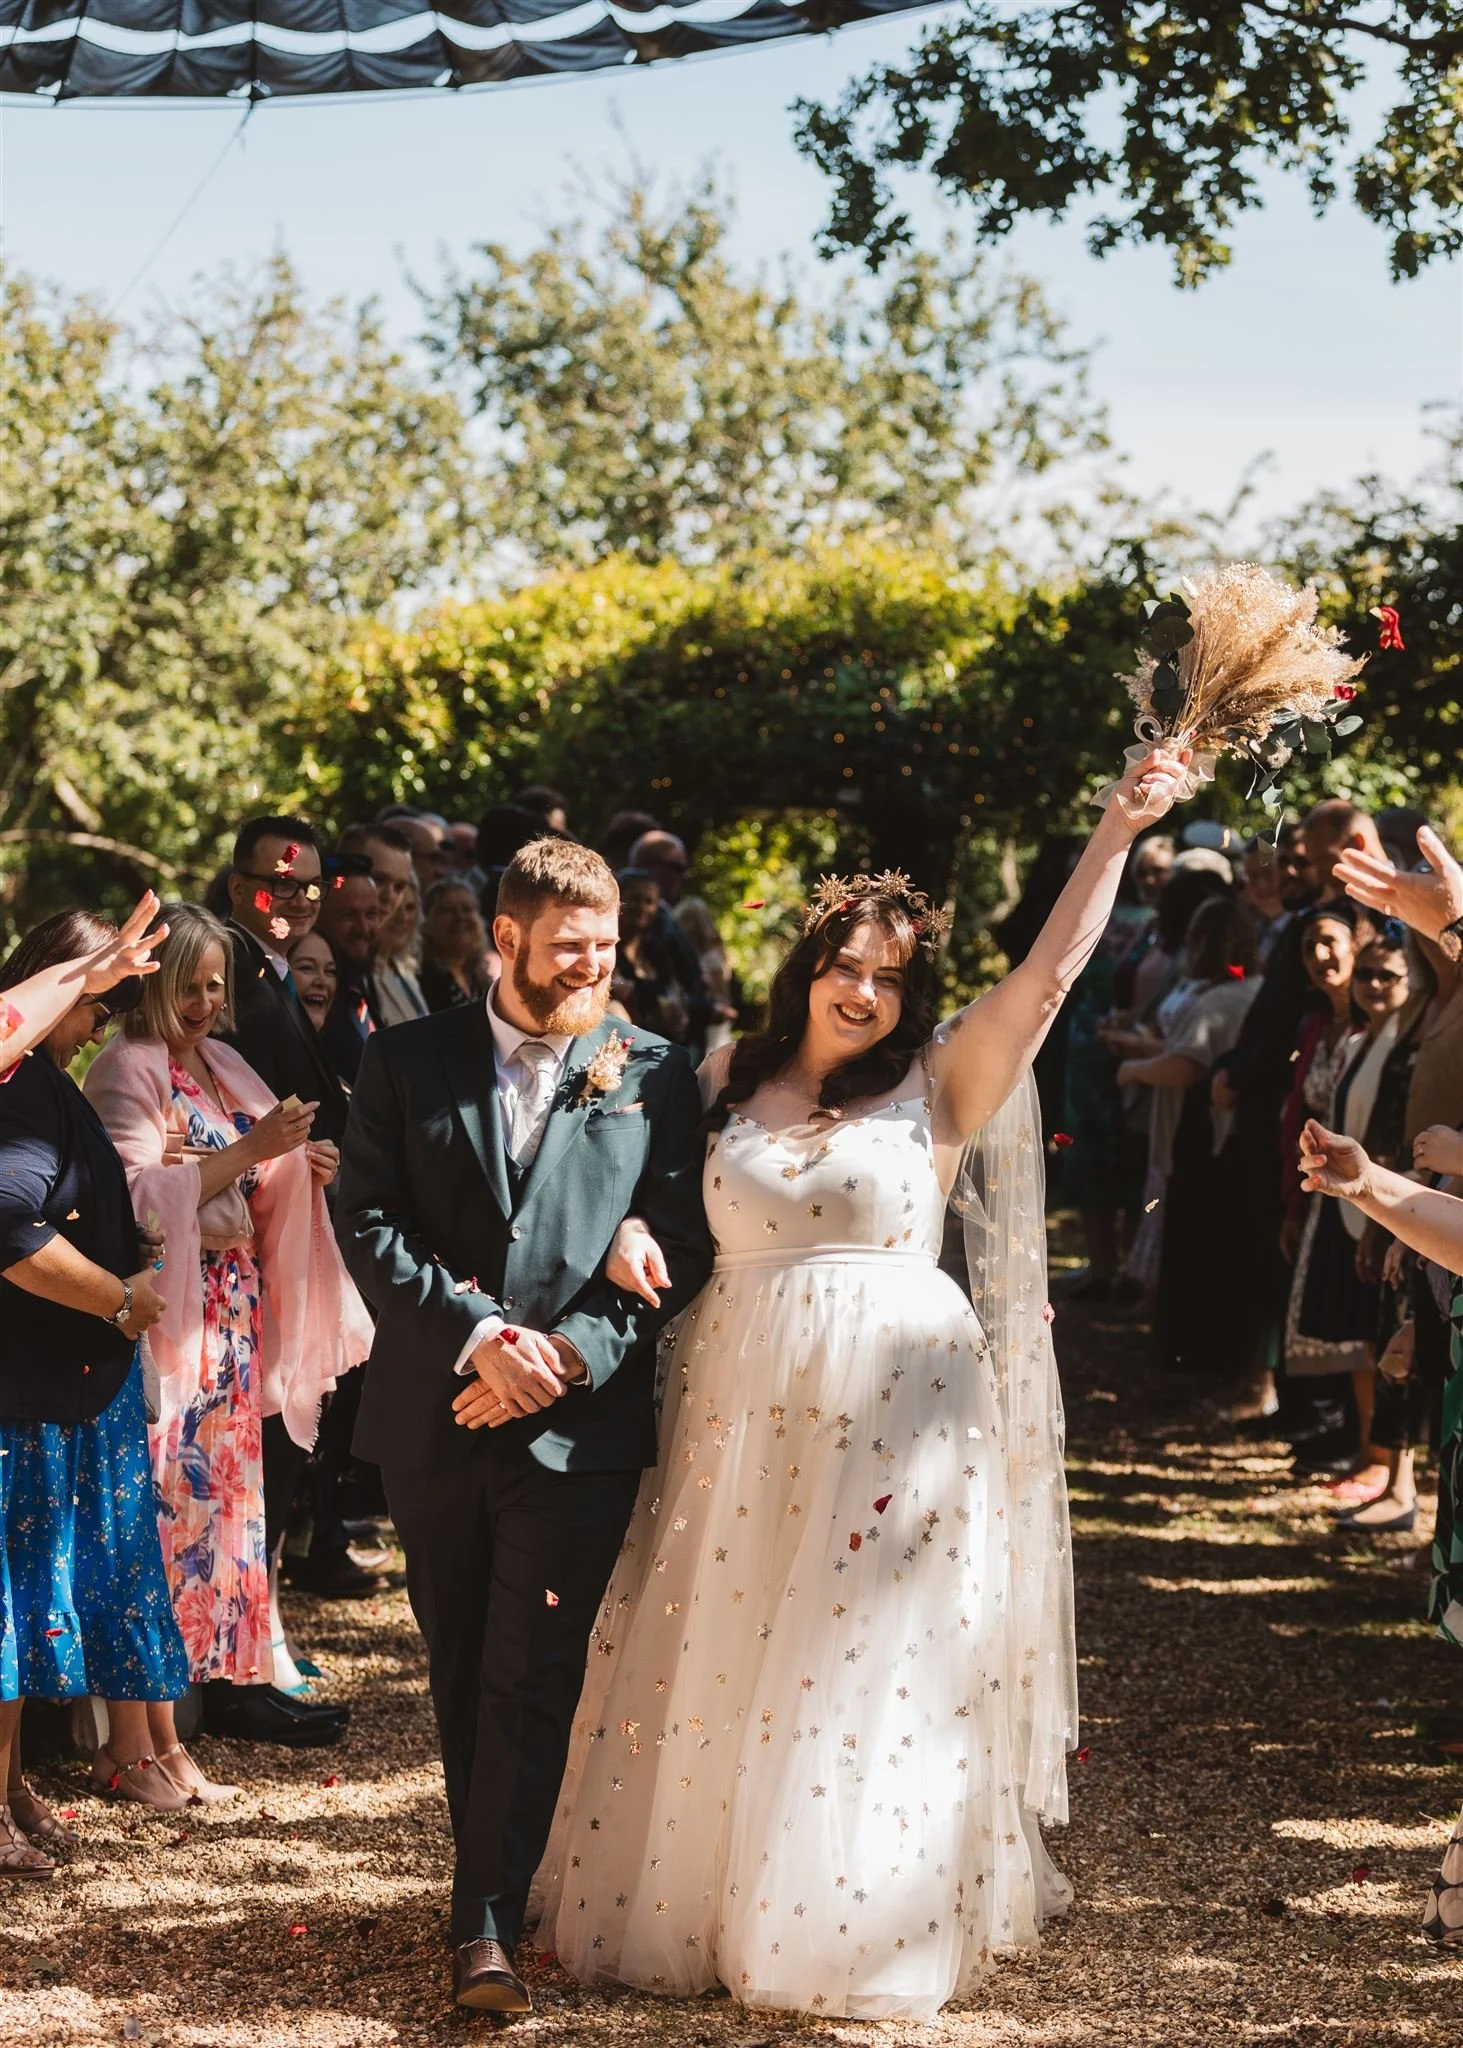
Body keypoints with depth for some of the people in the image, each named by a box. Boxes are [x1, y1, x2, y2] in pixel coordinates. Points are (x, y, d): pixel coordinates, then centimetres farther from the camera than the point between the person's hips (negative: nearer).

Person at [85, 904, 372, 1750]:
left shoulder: (220, 1065, 16)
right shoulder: (128, 1071, -8)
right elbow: (144, 1195, -17)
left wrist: (302, 1166, 0)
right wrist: (249, 1150, -21)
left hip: (237, 1301, 8)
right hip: (171, 1303, -8)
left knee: (236, 1479, 7)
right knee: (190, 1487, -6)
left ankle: (237, 1672, 10)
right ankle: (219, 1680, -3)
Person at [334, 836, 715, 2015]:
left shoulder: (654, 1075, 4)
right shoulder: (409, 1065, 5)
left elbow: (682, 1248, 0)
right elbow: (368, 1222, -3)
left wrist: (568, 1355, -13)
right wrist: (476, 1335, -15)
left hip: (579, 1422, -2)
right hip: (435, 1420, 2)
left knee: (534, 1674, -7)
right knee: (461, 1667, 12)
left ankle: (488, 1920, -6)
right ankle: (492, 1870, 28)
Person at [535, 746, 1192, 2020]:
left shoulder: (939, 1087, 0)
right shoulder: (728, 1085, 8)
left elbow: (1052, 970, -7)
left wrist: (1118, 832, -12)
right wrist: (628, 1238, -12)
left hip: (888, 1420, -3)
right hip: (741, 1412, 3)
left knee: (869, 1672, 2)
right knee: (716, 1670, 8)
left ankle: (864, 1933, 15)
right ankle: (696, 1903, 23)